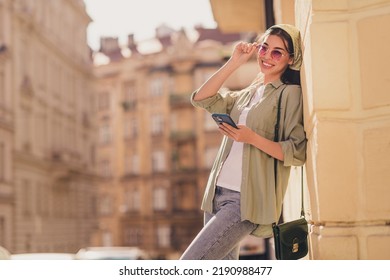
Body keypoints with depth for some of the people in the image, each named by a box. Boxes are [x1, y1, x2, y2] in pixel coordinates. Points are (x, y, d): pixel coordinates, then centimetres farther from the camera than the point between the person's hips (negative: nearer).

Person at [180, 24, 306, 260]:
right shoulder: (247, 94, 19)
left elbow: (298, 152, -10)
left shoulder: (291, 93, -3)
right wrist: (234, 62, 4)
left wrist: (252, 138, -22)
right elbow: (201, 99, 7)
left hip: (247, 200, -8)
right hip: (219, 194, 8)